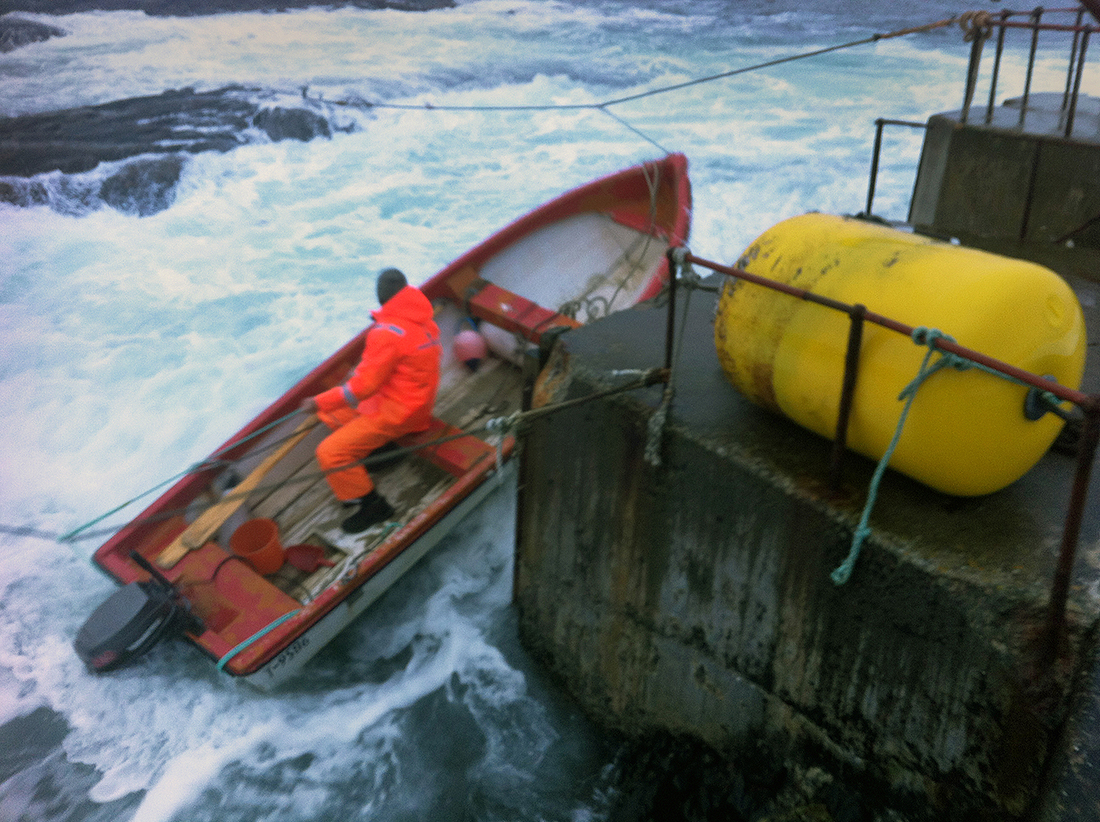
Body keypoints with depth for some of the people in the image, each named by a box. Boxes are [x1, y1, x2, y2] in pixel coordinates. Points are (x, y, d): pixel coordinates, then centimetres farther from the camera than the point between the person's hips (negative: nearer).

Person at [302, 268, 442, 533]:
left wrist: (320, 402, -12)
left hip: (396, 412, -10)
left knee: (330, 453, -11)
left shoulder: (387, 334, -24)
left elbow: (364, 385, -23)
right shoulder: (424, 321, 3)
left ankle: (373, 505, -1)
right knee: (329, 414, 17)